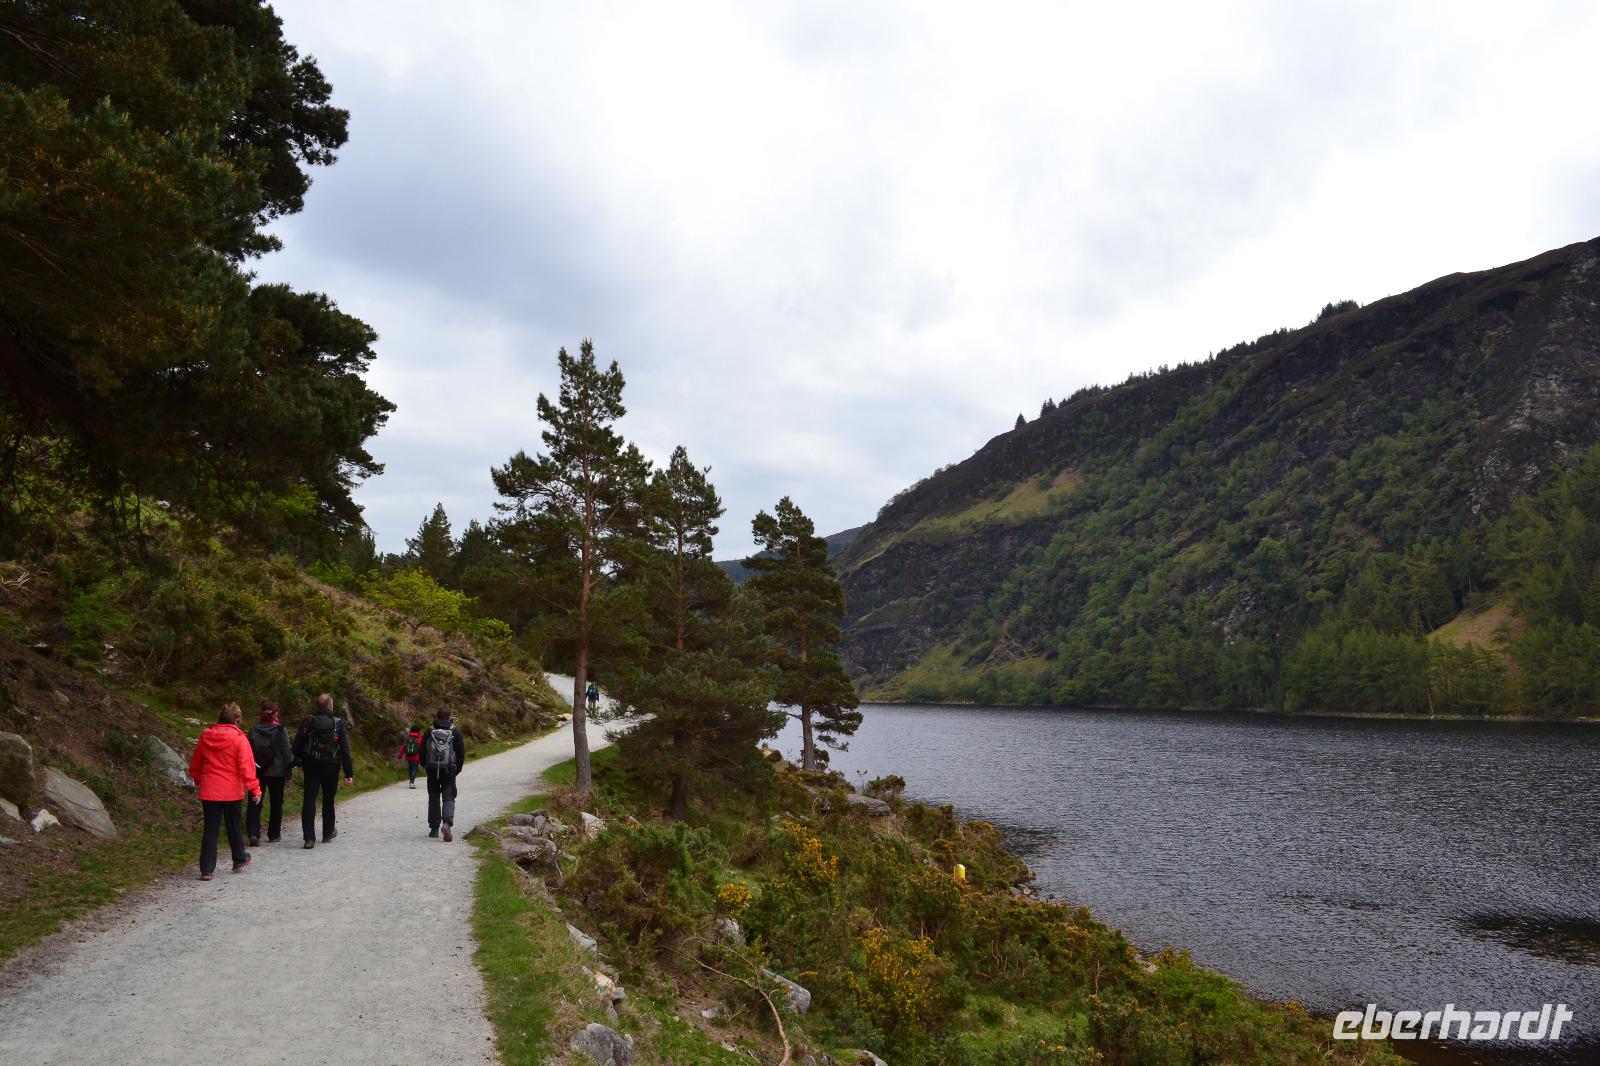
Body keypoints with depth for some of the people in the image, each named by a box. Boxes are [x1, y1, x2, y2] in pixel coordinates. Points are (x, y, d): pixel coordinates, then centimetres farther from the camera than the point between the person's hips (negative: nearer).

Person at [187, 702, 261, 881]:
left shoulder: (205, 737, 3)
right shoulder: (239, 739, -11)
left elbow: (194, 765, 14)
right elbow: (246, 766, -15)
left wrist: (199, 781, 31)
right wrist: (255, 788, -10)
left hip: (209, 791, 3)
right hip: (232, 791, -3)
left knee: (210, 829, 6)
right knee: (233, 826, 14)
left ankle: (206, 869, 2)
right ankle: (239, 860, 29)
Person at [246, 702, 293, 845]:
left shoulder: (254, 730, 0)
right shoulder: (281, 730, -8)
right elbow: (286, 752, -7)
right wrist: (287, 771, 1)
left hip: (257, 772, 2)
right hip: (276, 772, -2)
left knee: (254, 803, 4)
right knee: (276, 803, 12)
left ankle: (253, 833, -12)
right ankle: (273, 835, 17)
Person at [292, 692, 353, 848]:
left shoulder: (308, 722, -3)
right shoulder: (338, 724, -7)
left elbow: (297, 745, -3)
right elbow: (345, 750, -8)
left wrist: (299, 760, 12)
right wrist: (349, 773, -6)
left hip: (311, 767, 0)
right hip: (331, 768, 0)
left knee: (309, 801, -1)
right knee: (328, 800, 15)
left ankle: (309, 837, -8)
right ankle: (328, 833, 28)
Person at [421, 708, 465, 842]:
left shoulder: (430, 732, 1)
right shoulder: (455, 733, -1)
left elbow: (422, 751, 5)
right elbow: (461, 752, 0)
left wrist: (425, 766, 19)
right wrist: (457, 769, 12)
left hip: (432, 771, 1)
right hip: (449, 771, -1)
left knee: (433, 799, 12)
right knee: (448, 798, 1)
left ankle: (434, 828, 15)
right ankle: (446, 823, -23)